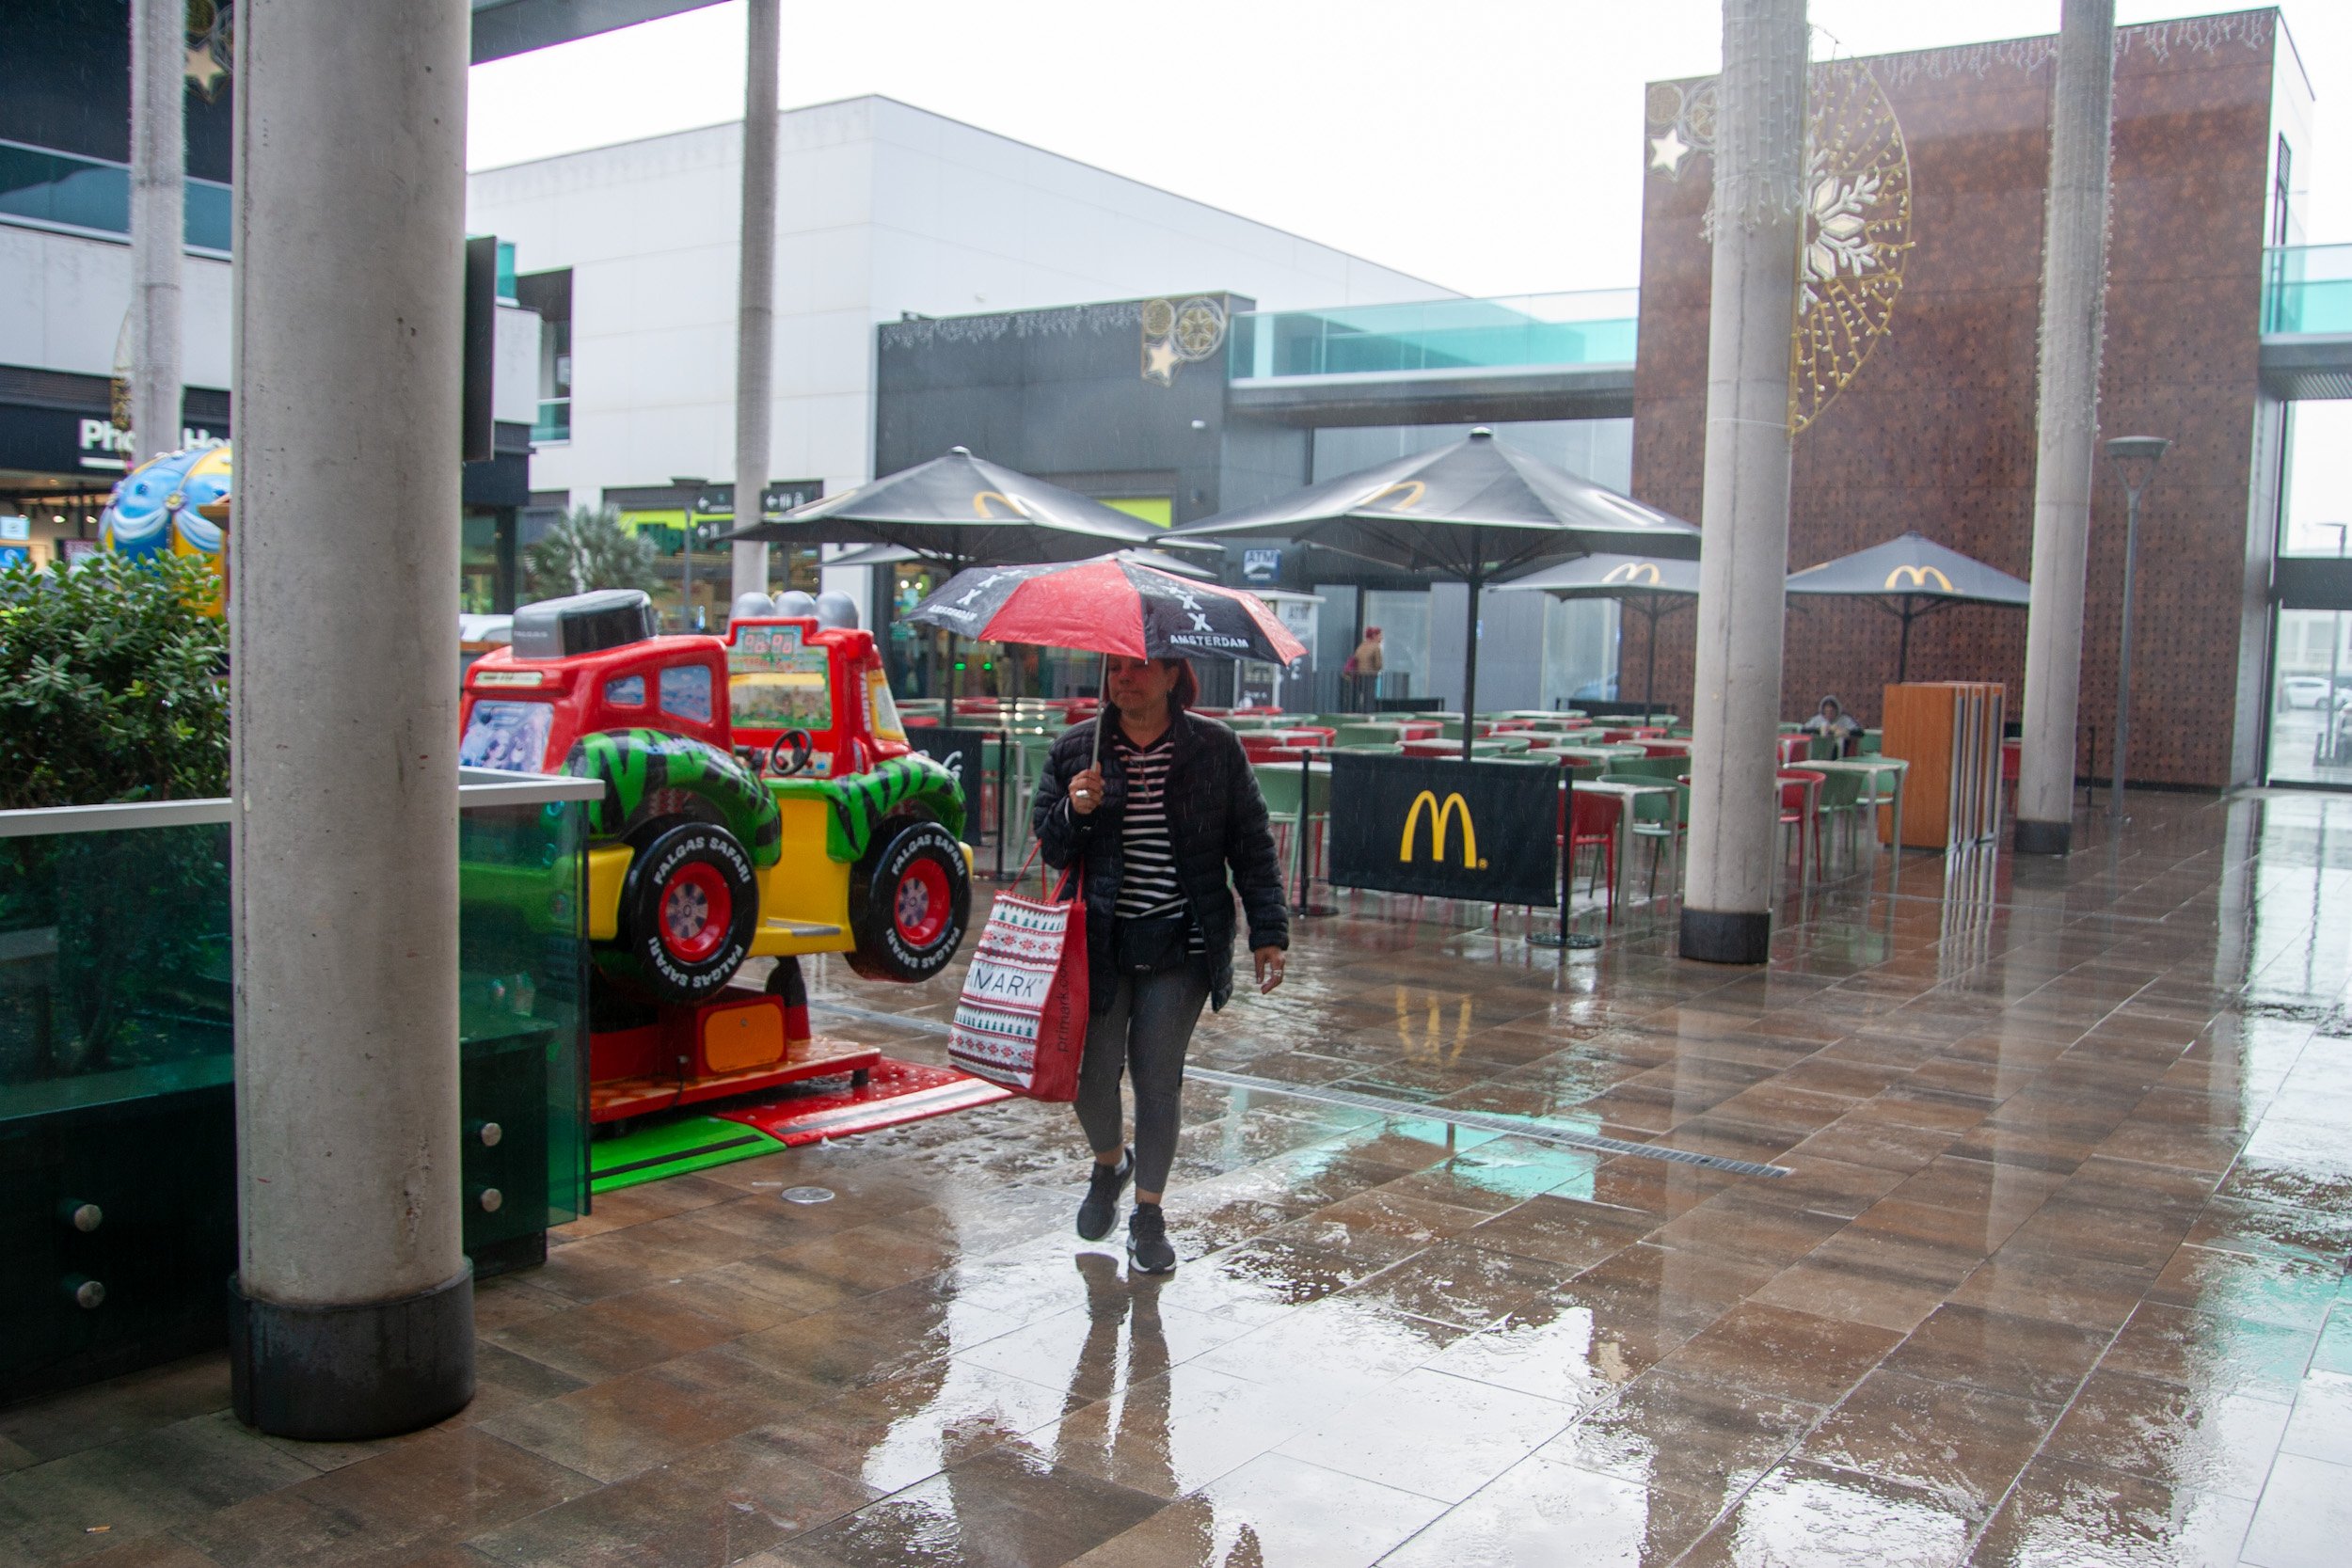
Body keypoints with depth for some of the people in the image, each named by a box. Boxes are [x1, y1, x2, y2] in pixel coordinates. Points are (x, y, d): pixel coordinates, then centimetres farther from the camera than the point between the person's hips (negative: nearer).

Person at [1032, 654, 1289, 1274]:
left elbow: (1252, 845, 4)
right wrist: (1074, 813, -14)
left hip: (1181, 946, -1)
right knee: (1093, 1073, 3)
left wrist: (1268, 932, -1)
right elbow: (1046, 848, 8)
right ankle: (1109, 1163, 36)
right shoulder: (1075, 750, 5)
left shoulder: (1215, 748, 2)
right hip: (1098, 943, 2)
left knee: (1157, 1077, -1)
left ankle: (1148, 1213, 18)